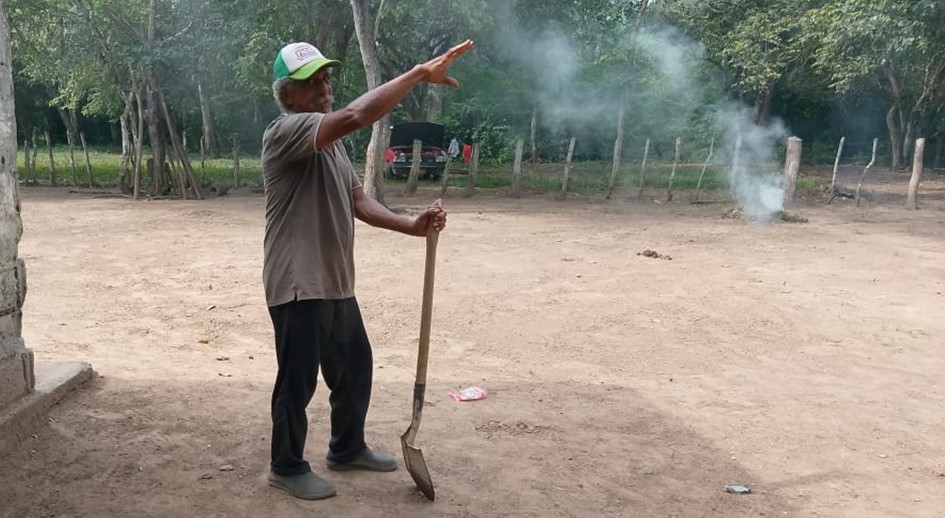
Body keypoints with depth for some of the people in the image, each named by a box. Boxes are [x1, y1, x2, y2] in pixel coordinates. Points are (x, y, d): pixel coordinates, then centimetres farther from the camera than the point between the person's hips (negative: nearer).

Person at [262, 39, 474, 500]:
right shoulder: (285, 133, -17)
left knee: (355, 367, 20)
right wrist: (419, 73, -33)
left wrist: (412, 226, -2)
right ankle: (287, 467, 24)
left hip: (336, 283, 9)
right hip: (298, 285, -9)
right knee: (298, 380, 4)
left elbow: (358, 202, 13)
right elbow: (353, 117, -34)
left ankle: (347, 449, 39)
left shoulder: (329, 142, 16)